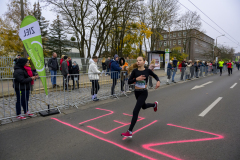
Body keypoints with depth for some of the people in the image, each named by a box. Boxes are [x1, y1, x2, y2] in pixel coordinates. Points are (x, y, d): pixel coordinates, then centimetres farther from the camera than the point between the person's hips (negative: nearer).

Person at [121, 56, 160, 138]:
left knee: (135, 111, -11)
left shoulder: (147, 70, -6)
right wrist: (136, 79, -24)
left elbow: (155, 76, 11)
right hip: (136, 92, 5)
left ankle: (129, 132, -3)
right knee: (144, 106, 29)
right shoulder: (135, 71, -4)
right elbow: (129, 81, -7)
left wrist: (158, 81, -8)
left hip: (143, 93, -4)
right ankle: (154, 104, 63)